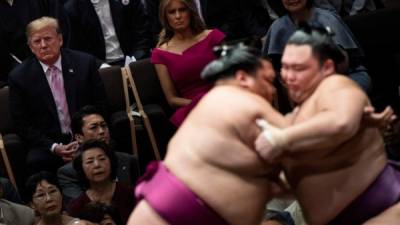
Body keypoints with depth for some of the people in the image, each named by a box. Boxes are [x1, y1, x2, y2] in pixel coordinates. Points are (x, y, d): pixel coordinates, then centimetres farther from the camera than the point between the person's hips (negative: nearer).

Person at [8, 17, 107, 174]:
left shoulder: (85, 63, 1)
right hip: (47, 145, -1)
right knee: (35, 162, -32)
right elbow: (22, 125, 1)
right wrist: (54, 147, -12)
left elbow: (101, 105, 6)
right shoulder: (19, 77, -1)